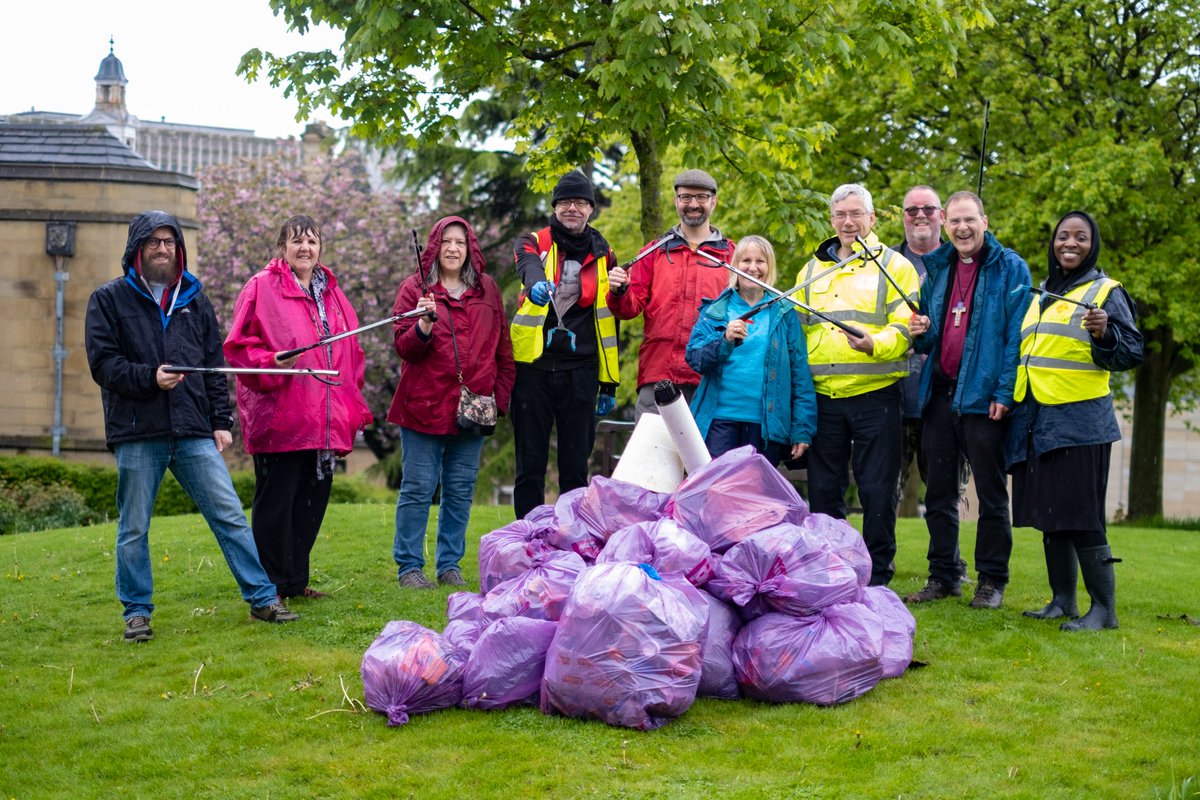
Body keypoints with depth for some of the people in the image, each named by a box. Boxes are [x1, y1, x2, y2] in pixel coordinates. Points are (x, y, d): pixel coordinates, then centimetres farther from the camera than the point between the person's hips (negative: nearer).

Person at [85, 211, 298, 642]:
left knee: (230, 516, 0)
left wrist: (221, 421, 8)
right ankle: (137, 613, 17)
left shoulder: (194, 299, 16)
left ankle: (262, 599, 6)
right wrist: (149, 377, -18)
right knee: (133, 530, 5)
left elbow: (215, 364, 15)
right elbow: (103, 362, -3)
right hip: (136, 434, -2)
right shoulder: (109, 299, 6)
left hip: (194, 432, 2)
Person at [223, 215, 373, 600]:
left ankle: (295, 581, 23)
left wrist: (352, 408, 13)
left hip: (324, 421, 7)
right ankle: (270, 587, 6)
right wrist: (272, 362, -23)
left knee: (312, 501, 11)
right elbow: (238, 347, -6)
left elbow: (351, 352, 21)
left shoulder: (331, 293, 17)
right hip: (279, 420, -7)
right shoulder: (262, 288, -3)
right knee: (275, 502, -3)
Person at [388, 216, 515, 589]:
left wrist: (500, 396, 5)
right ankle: (409, 566, 7)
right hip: (424, 406, -3)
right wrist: (423, 327, -22)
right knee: (418, 488, -1)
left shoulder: (487, 289, 11)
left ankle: (450, 564, 18)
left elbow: (503, 347, 13)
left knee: (461, 490, 8)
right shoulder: (414, 288, 3)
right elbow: (403, 347, -2)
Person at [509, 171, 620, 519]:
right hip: (532, 366, -1)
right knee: (530, 466, 3)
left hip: (580, 372, 1)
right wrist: (537, 284, -47)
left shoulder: (604, 256, 11)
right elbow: (529, 267, -22)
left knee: (575, 468, 5)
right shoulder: (533, 243, 5)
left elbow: (609, 324, 13)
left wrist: (609, 384, 9)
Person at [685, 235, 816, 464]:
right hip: (719, 420, 0)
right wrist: (725, 340, -20)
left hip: (767, 424, 0)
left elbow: (800, 372, 4)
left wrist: (802, 429, -2)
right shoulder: (714, 311, 8)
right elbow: (694, 359, -2)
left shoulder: (784, 313, 7)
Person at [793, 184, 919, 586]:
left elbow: (906, 328, -6)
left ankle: (877, 577, 10)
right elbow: (797, 329, 21)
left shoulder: (894, 266, 3)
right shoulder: (811, 270, 16)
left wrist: (874, 344, -26)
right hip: (822, 398, 4)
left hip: (875, 395, -4)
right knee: (823, 489, 8)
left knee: (877, 490, 0)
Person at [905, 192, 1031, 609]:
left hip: (984, 397, -5)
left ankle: (992, 581, 9)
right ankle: (943, 576, 19)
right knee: (939, 493, 10)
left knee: (991, 494, 2)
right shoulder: (937, 268, 14)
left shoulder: (1010, 268, -3)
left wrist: (1004, 392, -17)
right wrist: (921, 332, -2)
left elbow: (1016, 335, -9)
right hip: (939, 393, 6)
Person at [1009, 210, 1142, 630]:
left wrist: (1105, 334, -27)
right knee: (1050, 516, 10)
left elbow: (1131, 354, -8)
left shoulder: (1106, 292, -2)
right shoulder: (1041, 295, 17)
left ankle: (1104, 608, -4)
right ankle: (1062, 602, 19)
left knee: (1081, 517, -10)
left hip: (1080, 420, -7)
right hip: (1037, 422, 7)